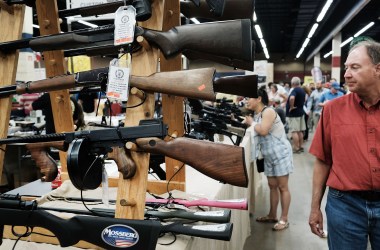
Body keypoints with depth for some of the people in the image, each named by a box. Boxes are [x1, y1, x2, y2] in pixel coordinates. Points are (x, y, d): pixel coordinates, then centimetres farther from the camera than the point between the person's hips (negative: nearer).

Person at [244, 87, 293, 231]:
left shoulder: (268, 111, -15)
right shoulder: (257, 115, 11)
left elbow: (263, 131, -27)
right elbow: (255, 133, 7)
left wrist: (251, 122, -13)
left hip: (280, 154, -9)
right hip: (269, 156, 9)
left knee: (282, 187, -1)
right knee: (272, 186, 15)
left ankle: (284, 219, 6)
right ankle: (272, 215, 26)